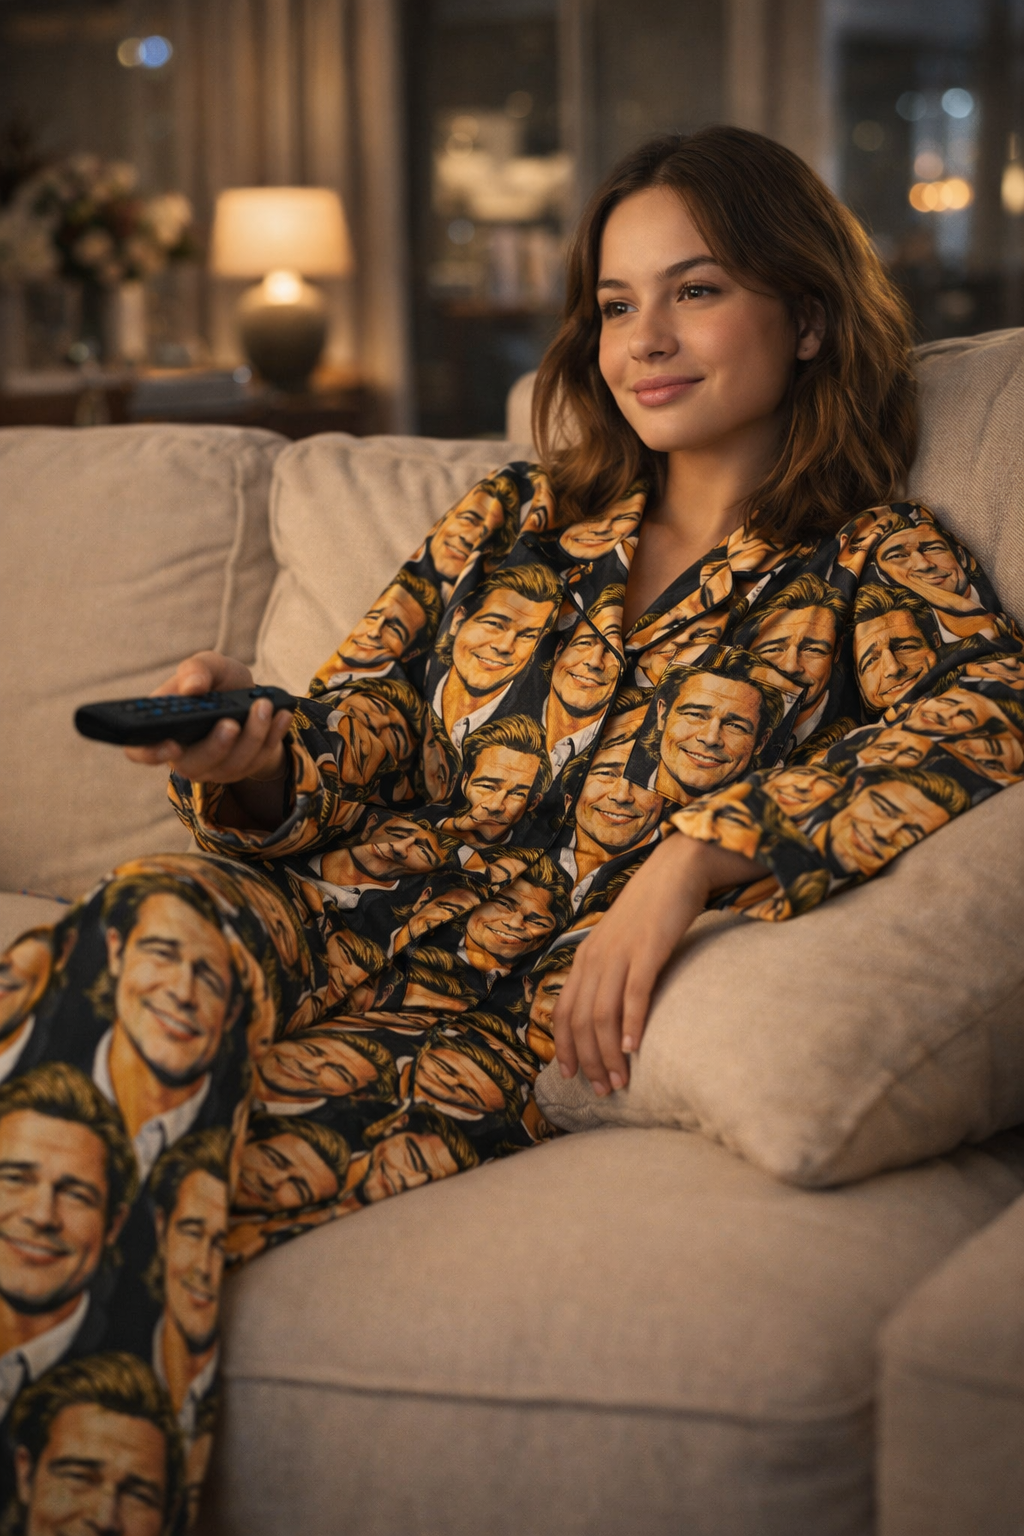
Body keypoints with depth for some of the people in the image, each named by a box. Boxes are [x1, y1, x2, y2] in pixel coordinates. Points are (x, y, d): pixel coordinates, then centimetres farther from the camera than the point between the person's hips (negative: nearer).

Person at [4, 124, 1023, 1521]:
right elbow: (349, 750, 17)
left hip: (551, 1007, -3)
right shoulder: (508, 522, 21)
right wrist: (250, 758, -8)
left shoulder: (876, 565, 8)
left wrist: (696, 852, -24)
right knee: (152, 922, -31)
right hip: (355, 920, 4)